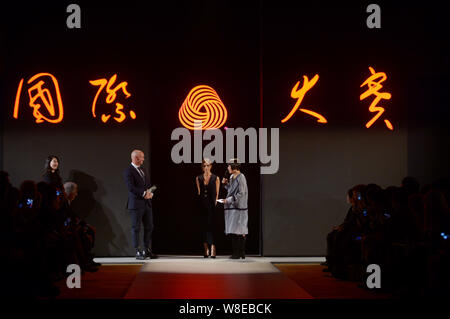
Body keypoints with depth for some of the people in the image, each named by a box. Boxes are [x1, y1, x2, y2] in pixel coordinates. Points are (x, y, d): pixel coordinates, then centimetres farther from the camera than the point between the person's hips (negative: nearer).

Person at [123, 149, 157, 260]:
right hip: (136, 204, -8)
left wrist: (150, 193, 0)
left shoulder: (142, 170, 18)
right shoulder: (129, 171, -8)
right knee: (136, 228, -1)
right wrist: (144, 193, -18)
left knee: (149, 227, 8)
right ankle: (138, 252, 3)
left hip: (147, 203, 8)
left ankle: (147, 250, 16)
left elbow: (148, 184, 20)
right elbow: (131, 187, -17)